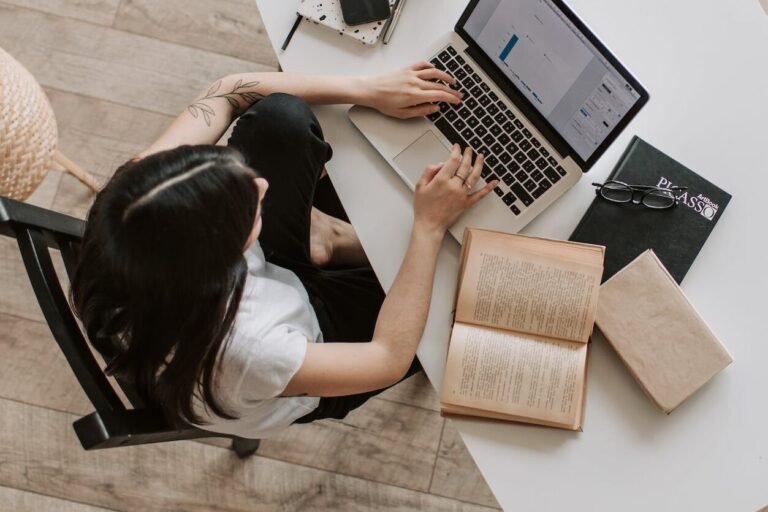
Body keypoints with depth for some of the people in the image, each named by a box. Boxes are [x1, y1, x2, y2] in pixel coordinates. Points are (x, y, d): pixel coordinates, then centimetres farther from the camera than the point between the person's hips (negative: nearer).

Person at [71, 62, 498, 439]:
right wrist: (430, 227, -27)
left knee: (279, 116, -17)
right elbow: (390, 357, -29)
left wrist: (365, 89, -23)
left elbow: (229, 91, -20)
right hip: (309, 342, -4)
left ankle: (322, 234, 11)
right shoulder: (237, 355, -45)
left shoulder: (136, 208, -34)